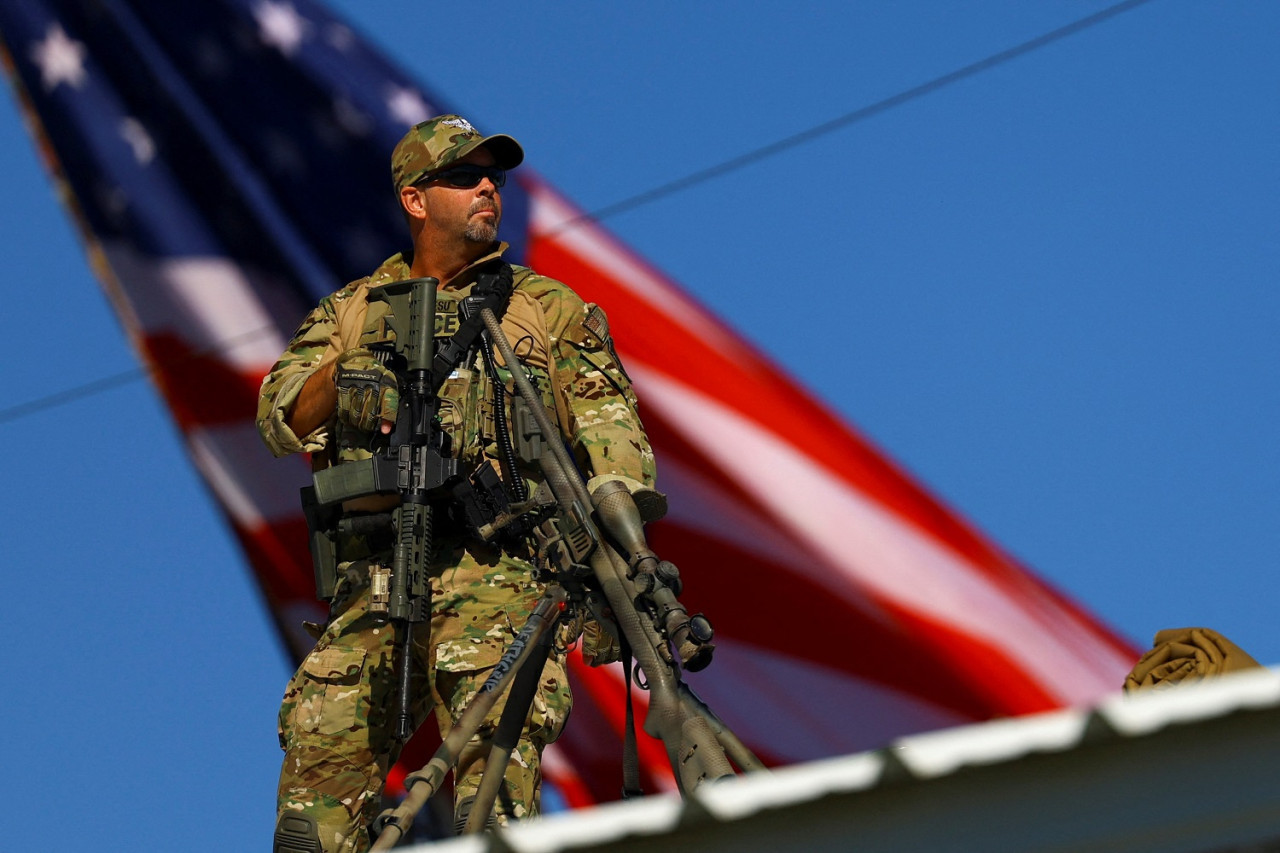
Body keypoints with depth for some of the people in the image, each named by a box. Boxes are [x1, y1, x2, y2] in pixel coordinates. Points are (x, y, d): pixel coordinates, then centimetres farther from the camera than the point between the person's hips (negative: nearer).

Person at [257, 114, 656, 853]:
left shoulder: (553, 310, 16)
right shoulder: (350, 312, 22)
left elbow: (613, 442, 7)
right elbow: (281, 420, 11)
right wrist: (341, 375, -10)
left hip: (496, 570, -3)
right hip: (374, 578, 3)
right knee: (321, 773, -6)